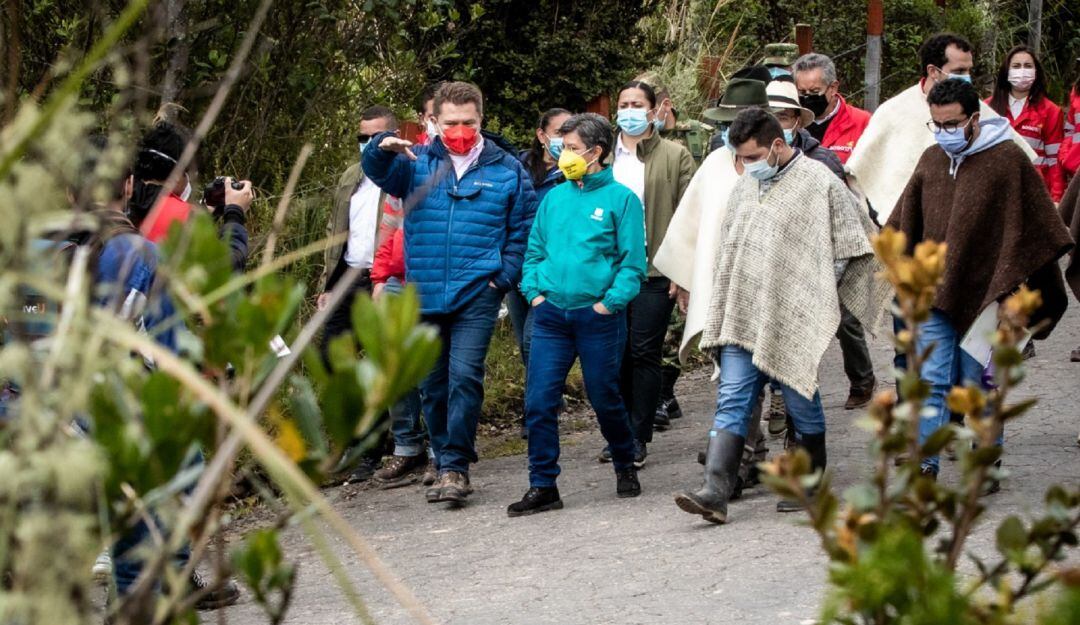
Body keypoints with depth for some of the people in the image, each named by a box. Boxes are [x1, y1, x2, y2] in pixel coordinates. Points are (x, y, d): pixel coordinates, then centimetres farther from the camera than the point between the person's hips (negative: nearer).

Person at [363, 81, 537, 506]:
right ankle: (446, 464, 20)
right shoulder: (416, 163, 8)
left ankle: (455, 467, -10)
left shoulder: (506, 169, 5)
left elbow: (524, 227, 8)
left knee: (464, 377, -14)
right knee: (432, 384, 9)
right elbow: (378, 171, -10)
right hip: (424, 296, 3)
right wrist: (384, 148, -33)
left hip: (476, 295, -3)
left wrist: (505, 275, -3)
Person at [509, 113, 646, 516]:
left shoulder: (620, 199, -3)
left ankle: (625, 466, 30)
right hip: (551, 314, 4)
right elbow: (535, 251, 16)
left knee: (604, 397, 6)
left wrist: (610, 302, -14)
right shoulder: (555, 197, 11)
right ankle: (542, 486, 2)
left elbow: (632, 262, -6)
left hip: (597, 314, -4)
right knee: (539, 400, -4)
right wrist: (535, 292, 3)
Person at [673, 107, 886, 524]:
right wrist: (723, 300, 15)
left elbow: (848, 249, -3)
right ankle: (714, 494, -12)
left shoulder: (820, 184, -5)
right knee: (731, 402, -5)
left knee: (802, 405, 5)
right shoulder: (745, 186, 14)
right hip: (741, 317, 5)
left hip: (793, 319, -5)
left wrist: (812, 295, -5)